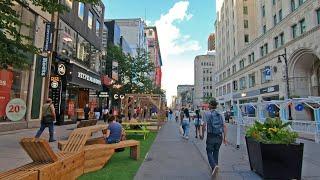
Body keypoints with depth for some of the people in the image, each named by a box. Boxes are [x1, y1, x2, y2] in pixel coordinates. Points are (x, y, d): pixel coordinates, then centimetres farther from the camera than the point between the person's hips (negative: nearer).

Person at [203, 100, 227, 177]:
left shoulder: (206, 113, -5)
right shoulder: (220, 114, 9)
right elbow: (224, 126, 4)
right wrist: (225, 137, 7)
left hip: (211, 136, -4)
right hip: (219, 136, 4)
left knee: (209, 152, 9)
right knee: (216, 152, 20)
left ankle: (214, 166, -15)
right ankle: (214, 168, 24)